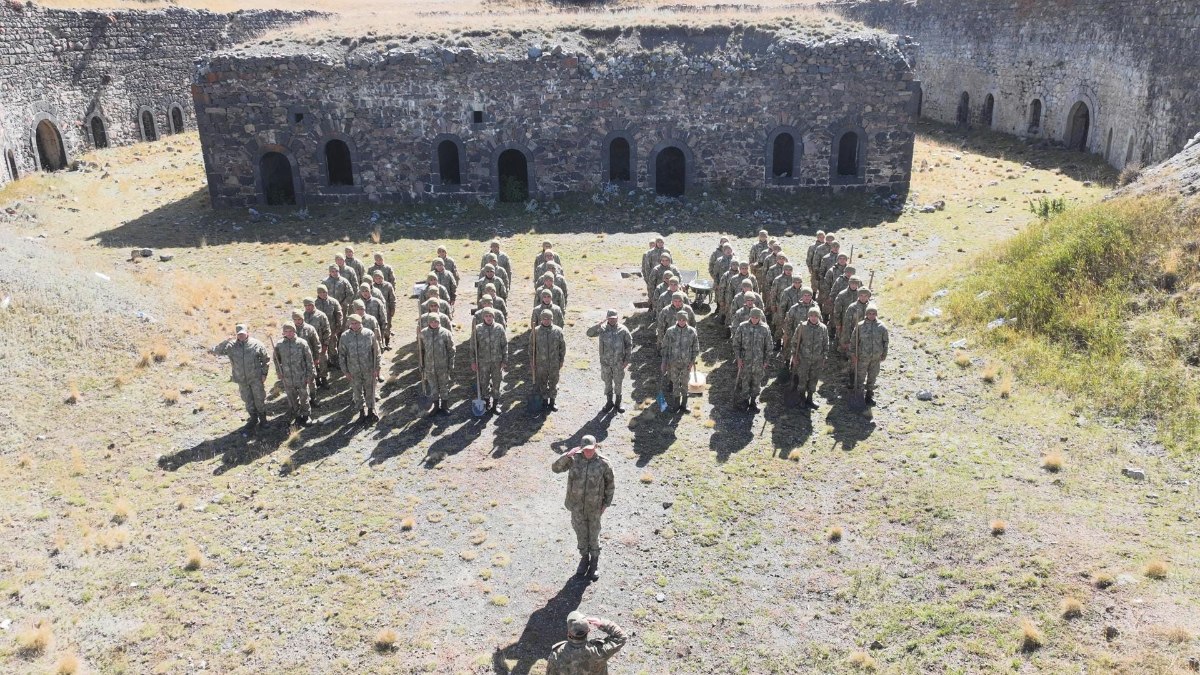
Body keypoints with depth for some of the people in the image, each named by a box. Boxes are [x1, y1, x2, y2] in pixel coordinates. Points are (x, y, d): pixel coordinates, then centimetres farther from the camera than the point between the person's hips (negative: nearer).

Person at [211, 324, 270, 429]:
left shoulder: (257, 344, -8)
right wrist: (226, 342, -25)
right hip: (241, 380, 3)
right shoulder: (231, 346, -3)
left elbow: (266, 360, -1)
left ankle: (263, 418, 24)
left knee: (259, 398, 7)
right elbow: (216, 351, -11)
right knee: (248, 400, 14)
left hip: (256, 378, -3)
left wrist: (264, 373, -4)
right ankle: (253, 418, 30)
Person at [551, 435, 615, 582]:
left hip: (594, 507, -2)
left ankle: (594, 561, 32)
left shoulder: (603, 463, -14)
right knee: (581, 534, 17)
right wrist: (567, 455, -28)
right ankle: (584, 558, 38)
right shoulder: (574, 459, -11)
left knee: (593, 535, 12)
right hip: (577, 506, 2)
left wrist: (606, 503, -1)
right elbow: (555, 468, -15)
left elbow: (610, 484, -2)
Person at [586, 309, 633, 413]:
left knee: (618, 383, 11)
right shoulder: (602, 329, -5)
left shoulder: (623, 330, -7)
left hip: (618, 362, -1)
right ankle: (609, 402, 30)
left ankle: (618, 403, 26)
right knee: (607, 383, 13)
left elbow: (629, 344, 0)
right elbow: (589, 333, -17)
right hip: (605, 362, 1)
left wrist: (627, 360, -4)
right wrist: (600, 324, -27)